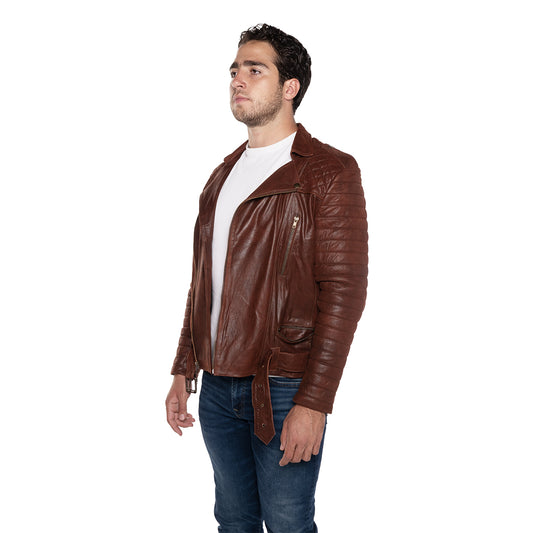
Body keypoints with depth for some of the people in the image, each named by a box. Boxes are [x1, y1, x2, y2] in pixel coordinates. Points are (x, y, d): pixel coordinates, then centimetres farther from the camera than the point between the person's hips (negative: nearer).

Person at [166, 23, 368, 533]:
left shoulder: (330, 171, -8)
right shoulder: (224, 175, 14)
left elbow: (343, 291, -14)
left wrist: (313, 402, -19)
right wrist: (183, 371, 14)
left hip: (283, 391, -6)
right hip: (216, 387, 6)